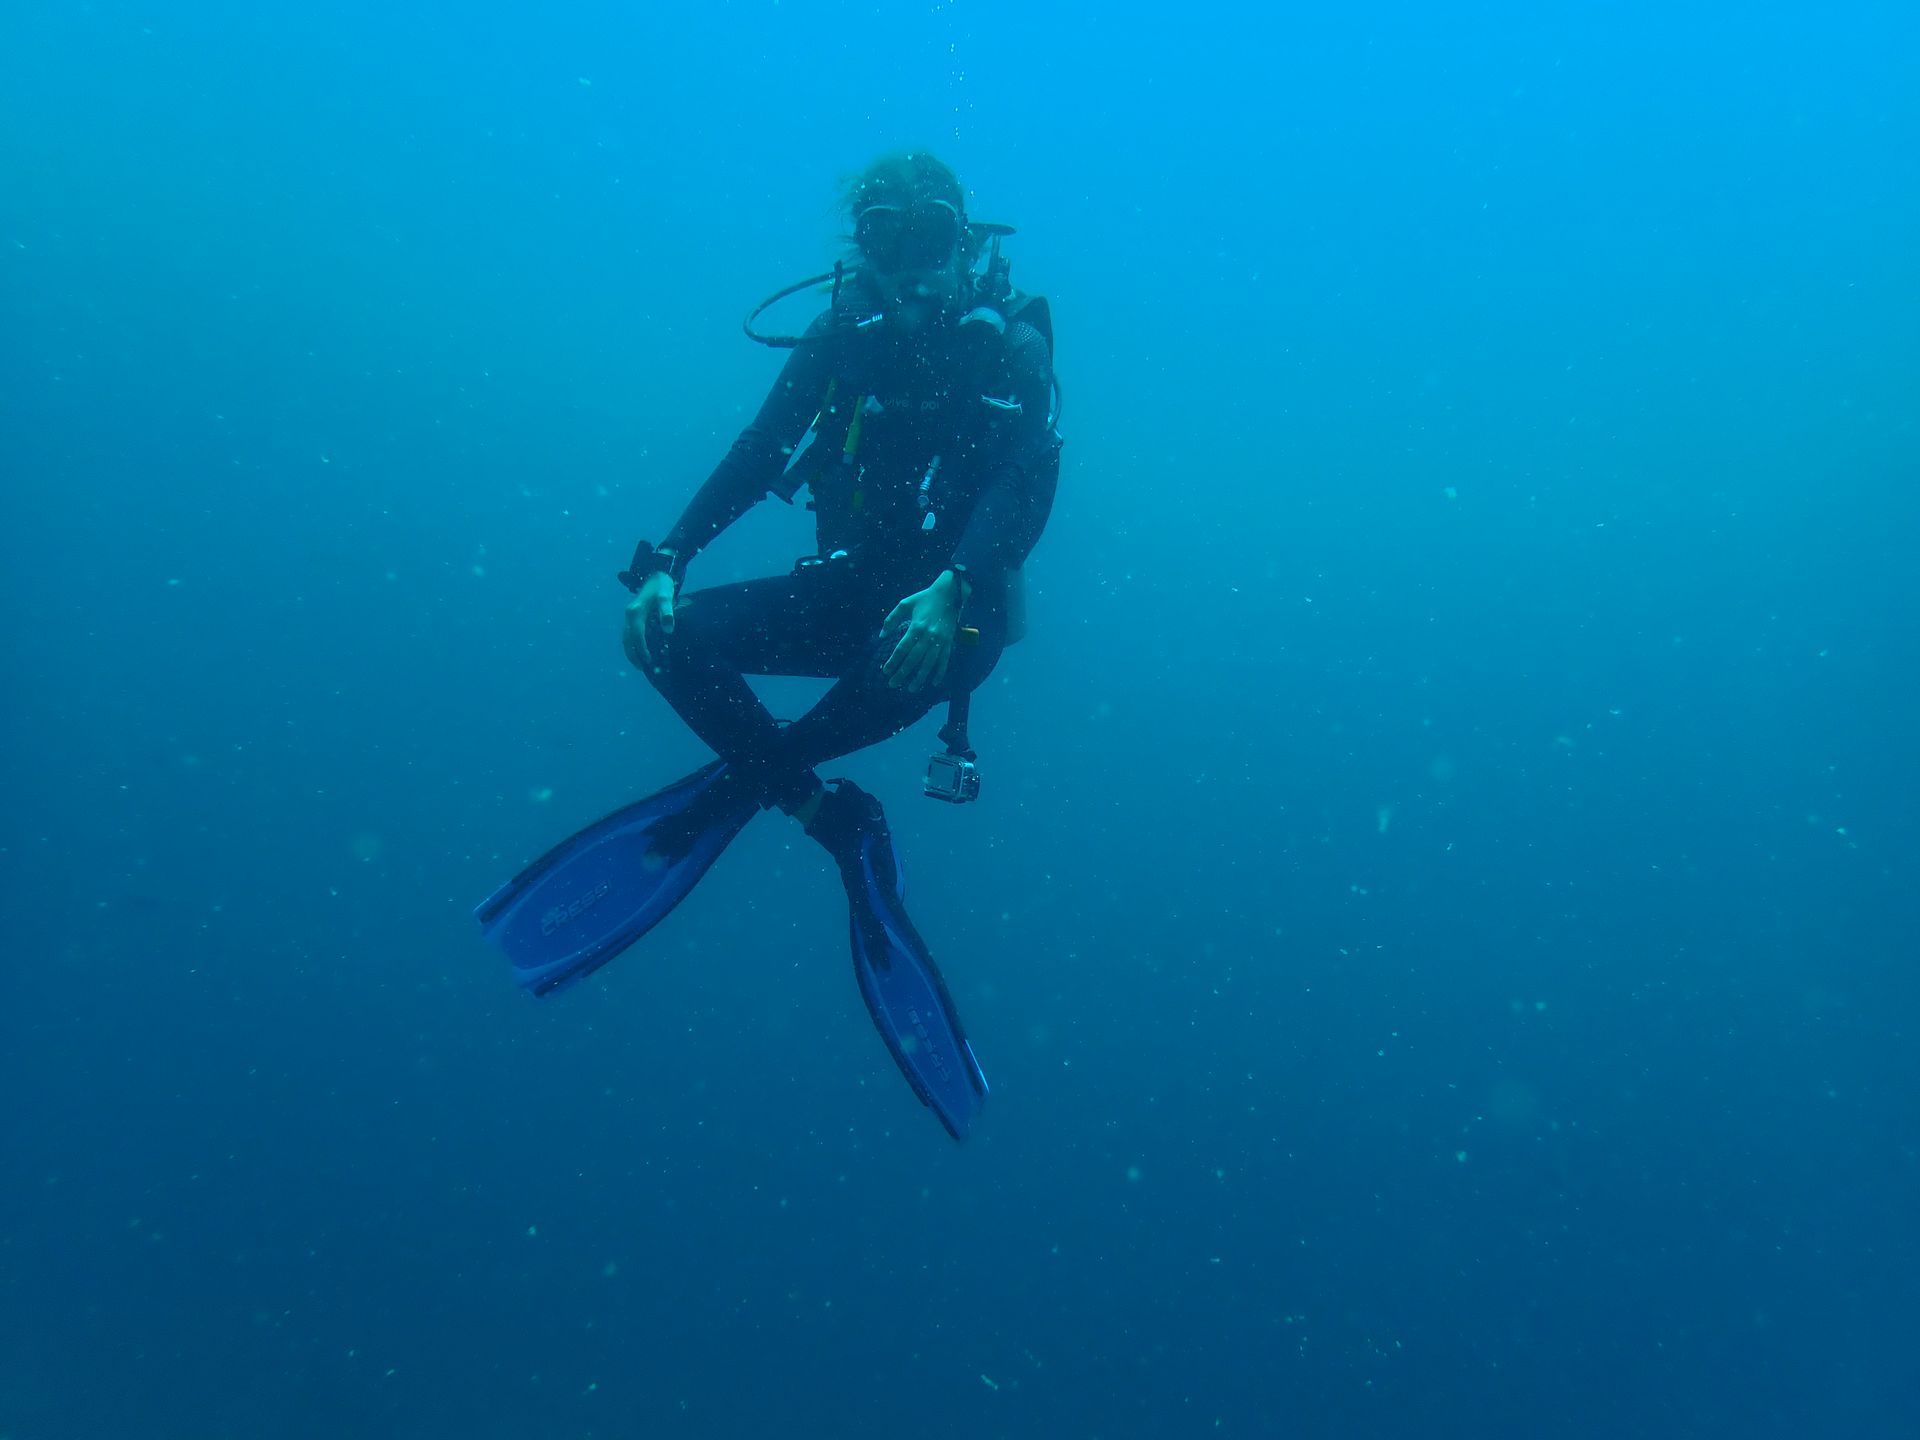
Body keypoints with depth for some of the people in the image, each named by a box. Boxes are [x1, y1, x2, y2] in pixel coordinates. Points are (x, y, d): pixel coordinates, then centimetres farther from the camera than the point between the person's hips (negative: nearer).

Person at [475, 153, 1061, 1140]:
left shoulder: (1010, 344, -7)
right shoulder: (841, 334, 4)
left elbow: (1028, 487, -21)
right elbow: (758, 456, -1)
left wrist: (951, 593, -40)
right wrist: (665, 562, -17)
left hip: (957, 604, -4)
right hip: (854, 591, 4)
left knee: (935, 658, -40)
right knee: (670, 638, -18)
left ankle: (738, 786, -15)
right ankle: (837, 822, -12)